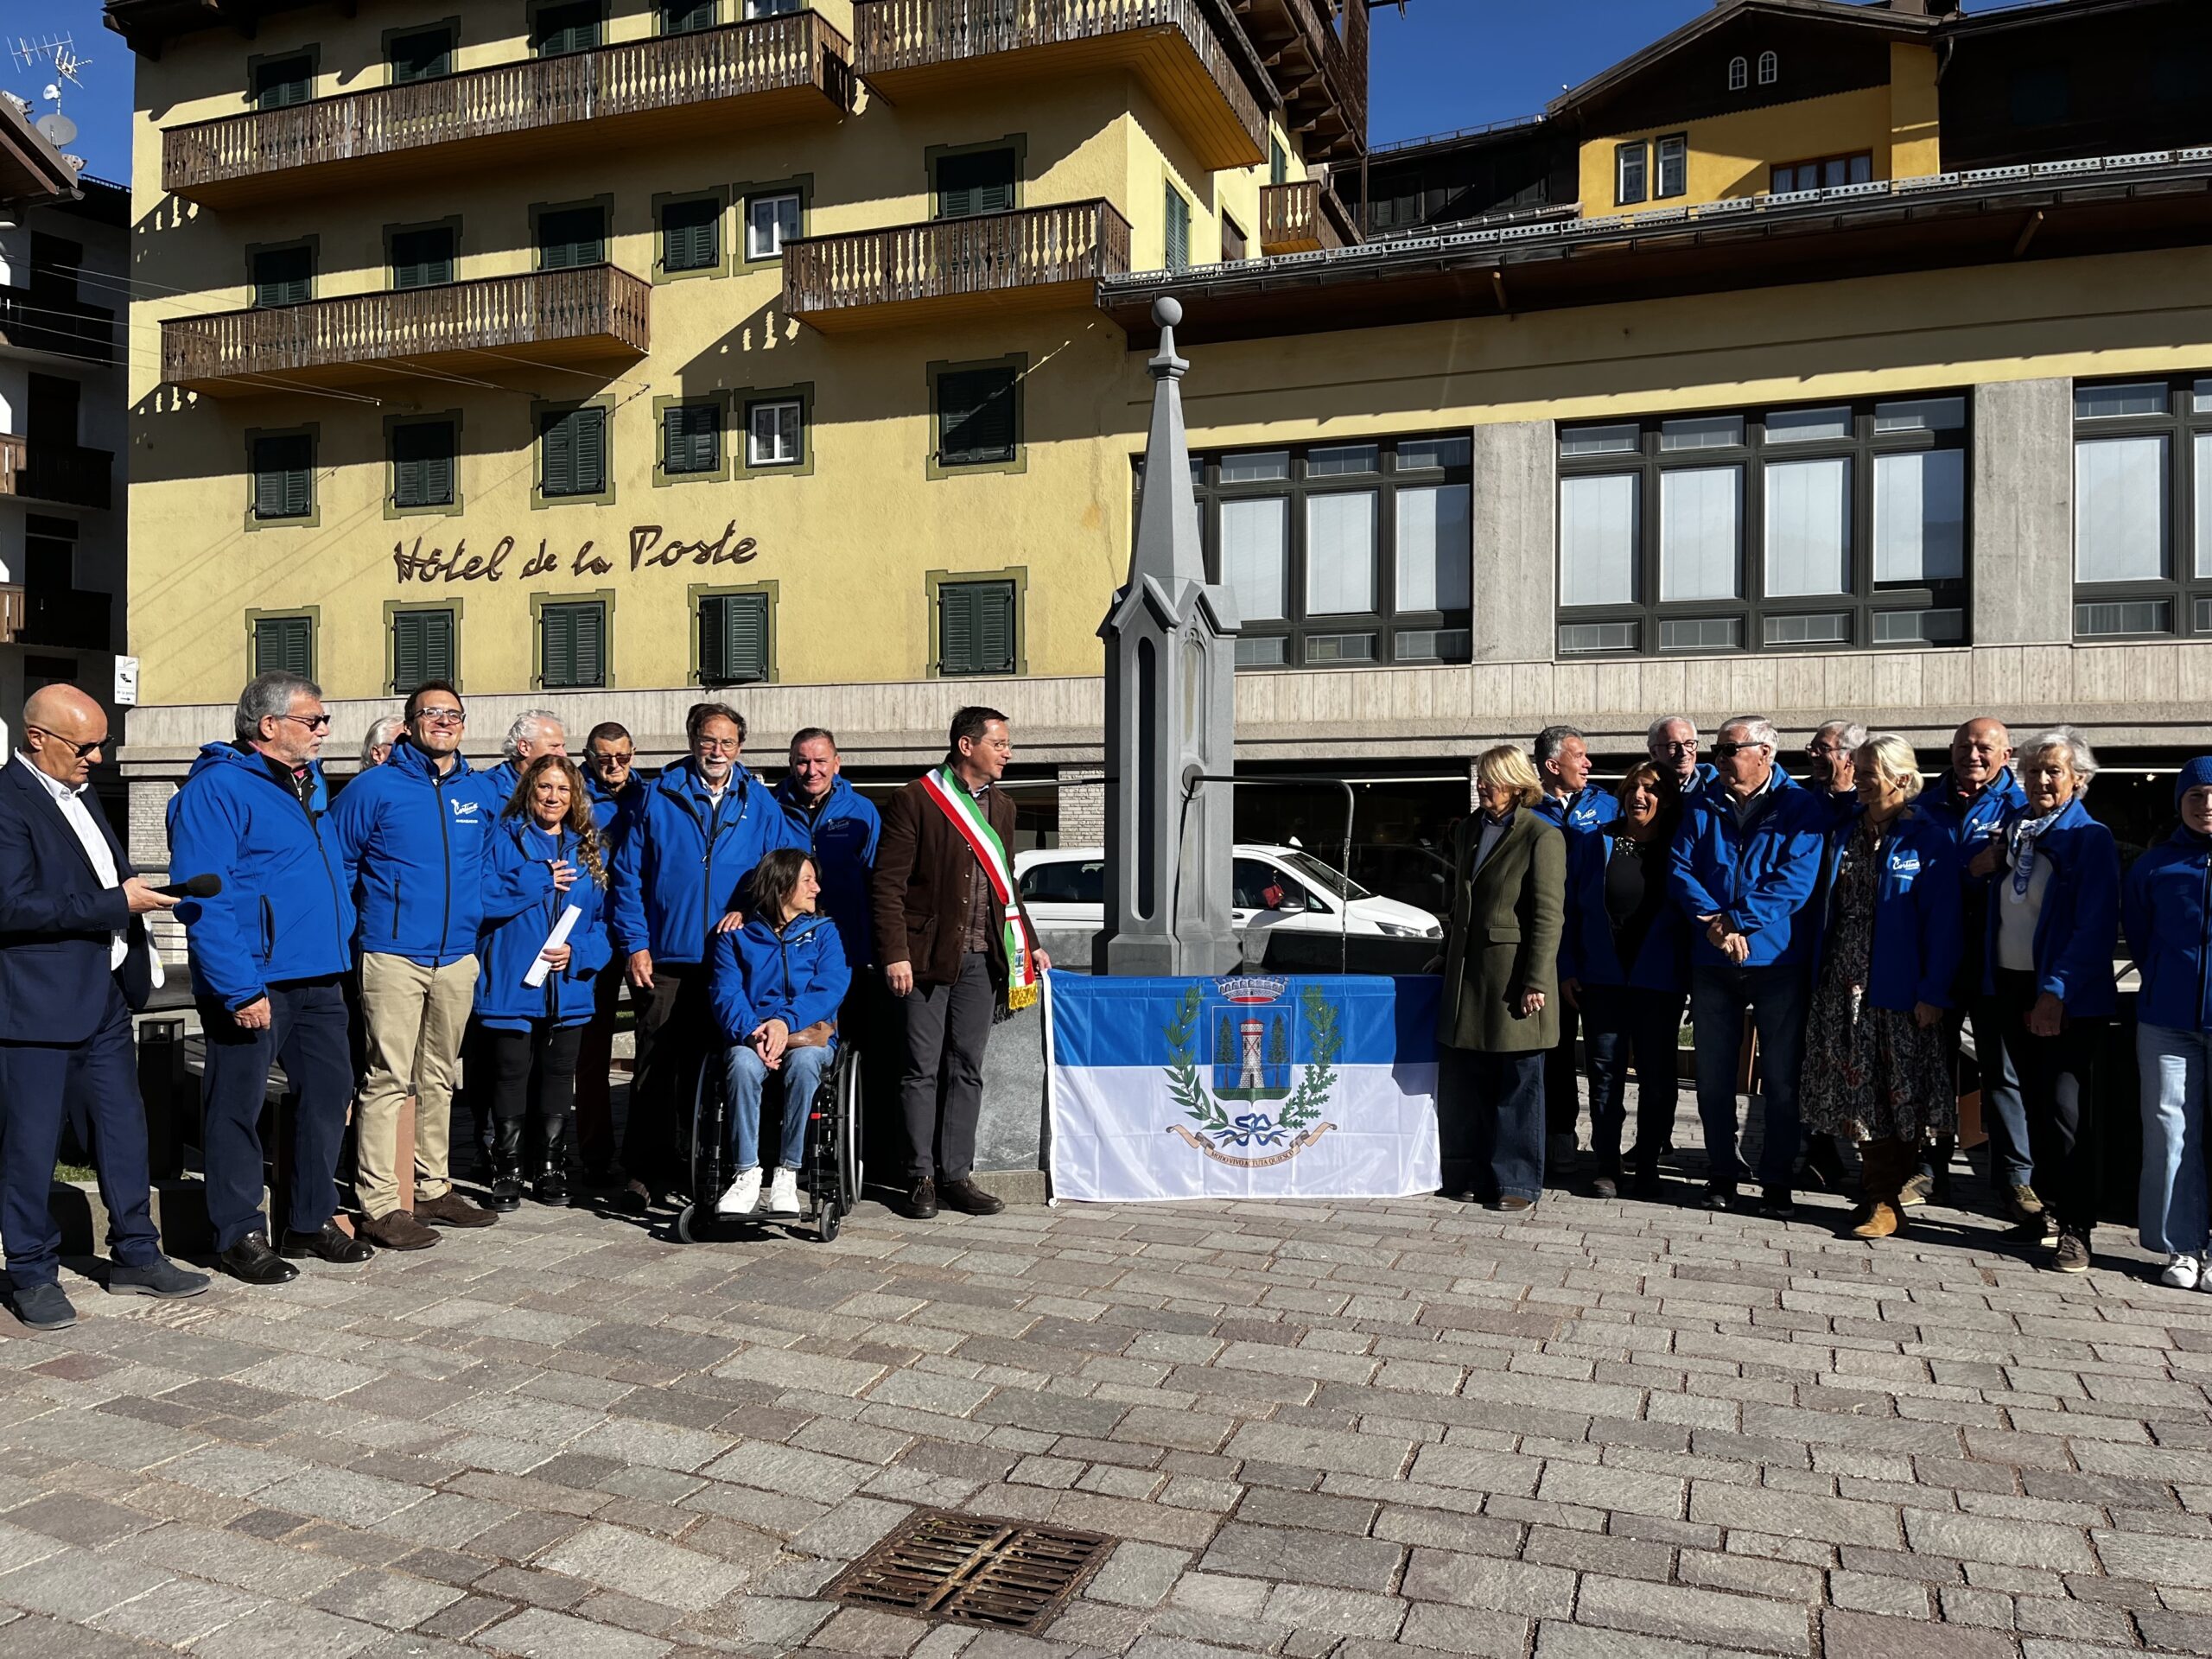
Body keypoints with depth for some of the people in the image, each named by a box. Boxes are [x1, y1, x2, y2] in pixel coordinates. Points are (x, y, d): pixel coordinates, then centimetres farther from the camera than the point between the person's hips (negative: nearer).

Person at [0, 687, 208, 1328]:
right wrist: (118, 903, -20)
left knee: (123, 1127, 13)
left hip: (106, 994, 9)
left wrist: (138, 890, 7)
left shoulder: (78, 793, 14)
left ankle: (135, 1256, 24)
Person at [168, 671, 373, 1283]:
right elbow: (203, 898, -18)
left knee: (328, 1093, 12)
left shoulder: (312, 780, 15)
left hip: (318, 978, 8)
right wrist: (240, 989, -22)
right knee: (238, 1106, 3)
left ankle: (312, 1220, 25)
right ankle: (240, 1235, 15)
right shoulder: (216, 788, -12)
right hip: (252, 984, -8)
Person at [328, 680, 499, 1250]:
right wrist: (352, 927, -1)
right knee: (388, 1078, -6)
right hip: (394, 955, -5)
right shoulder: (374, 788, -3)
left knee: (439, 1077, 14)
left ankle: (434, 1188, 24)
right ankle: (379, 1204, 0)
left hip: (458, 957, 5)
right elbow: (334, 861, 0)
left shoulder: (480, 793, 10)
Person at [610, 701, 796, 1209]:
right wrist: (634, 944, -4)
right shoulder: (658, 796, 4)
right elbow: (628, 876, 3)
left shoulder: (760, 804, 8)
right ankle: (647, 1173, 10)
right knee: (655, 1068, 0)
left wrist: (750, 909, -6)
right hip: (665, 958, -1)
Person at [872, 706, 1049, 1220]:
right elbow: (887, 884, -9)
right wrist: (895, 955, -15)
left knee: (967, 1070, 8)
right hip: (927, 957, -5)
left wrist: (1028, 943, 17)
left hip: (981, 960, 6)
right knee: (922, 1071, 1)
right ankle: (920, 1178, 11)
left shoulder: (1001, 806, 14)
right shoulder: (915, 800, -6)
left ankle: (957, 1174, 15)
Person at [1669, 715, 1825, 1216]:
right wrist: (1712, 922, -17)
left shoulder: (1797, 809, -4)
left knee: (1781, 1078, 5)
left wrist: (1734, 920, -19)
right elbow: (1679, 870, -1)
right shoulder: (1701, 807, 7)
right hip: (1711, 963, 3)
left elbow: (1795, 881, -14)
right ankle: (1721, 1174, 22)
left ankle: (1777, 1180, 16)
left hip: (1778, 961, -3)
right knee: (1713, 1076, 10)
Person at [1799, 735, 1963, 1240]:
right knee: (1858, 1091, 9)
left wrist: (1933, 991, -14)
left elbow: (1942, 920, -10)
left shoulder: (1929, 837, -7)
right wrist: (1821, 975, 9)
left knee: (1896, 1095, 2)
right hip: (1842, 986, 5)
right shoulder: (1845, 830, 10)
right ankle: (1877, 1192, 21)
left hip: (1895, 987, -5)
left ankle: (1885, 1200, 11)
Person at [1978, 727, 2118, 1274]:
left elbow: (2096, 928, -15)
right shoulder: (2011, 826, 8)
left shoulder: (2091, 839, -9)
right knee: (2035, 1103, 14)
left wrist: (2056, 992, -20)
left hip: (2067, 997, -6)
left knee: (2066, 1108, -5)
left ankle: (2075, 1229, 3)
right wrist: (1981, 869, -2)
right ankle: (2048, 1207, 25)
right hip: (2011, 984, 6)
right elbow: (1998, 903, 20)